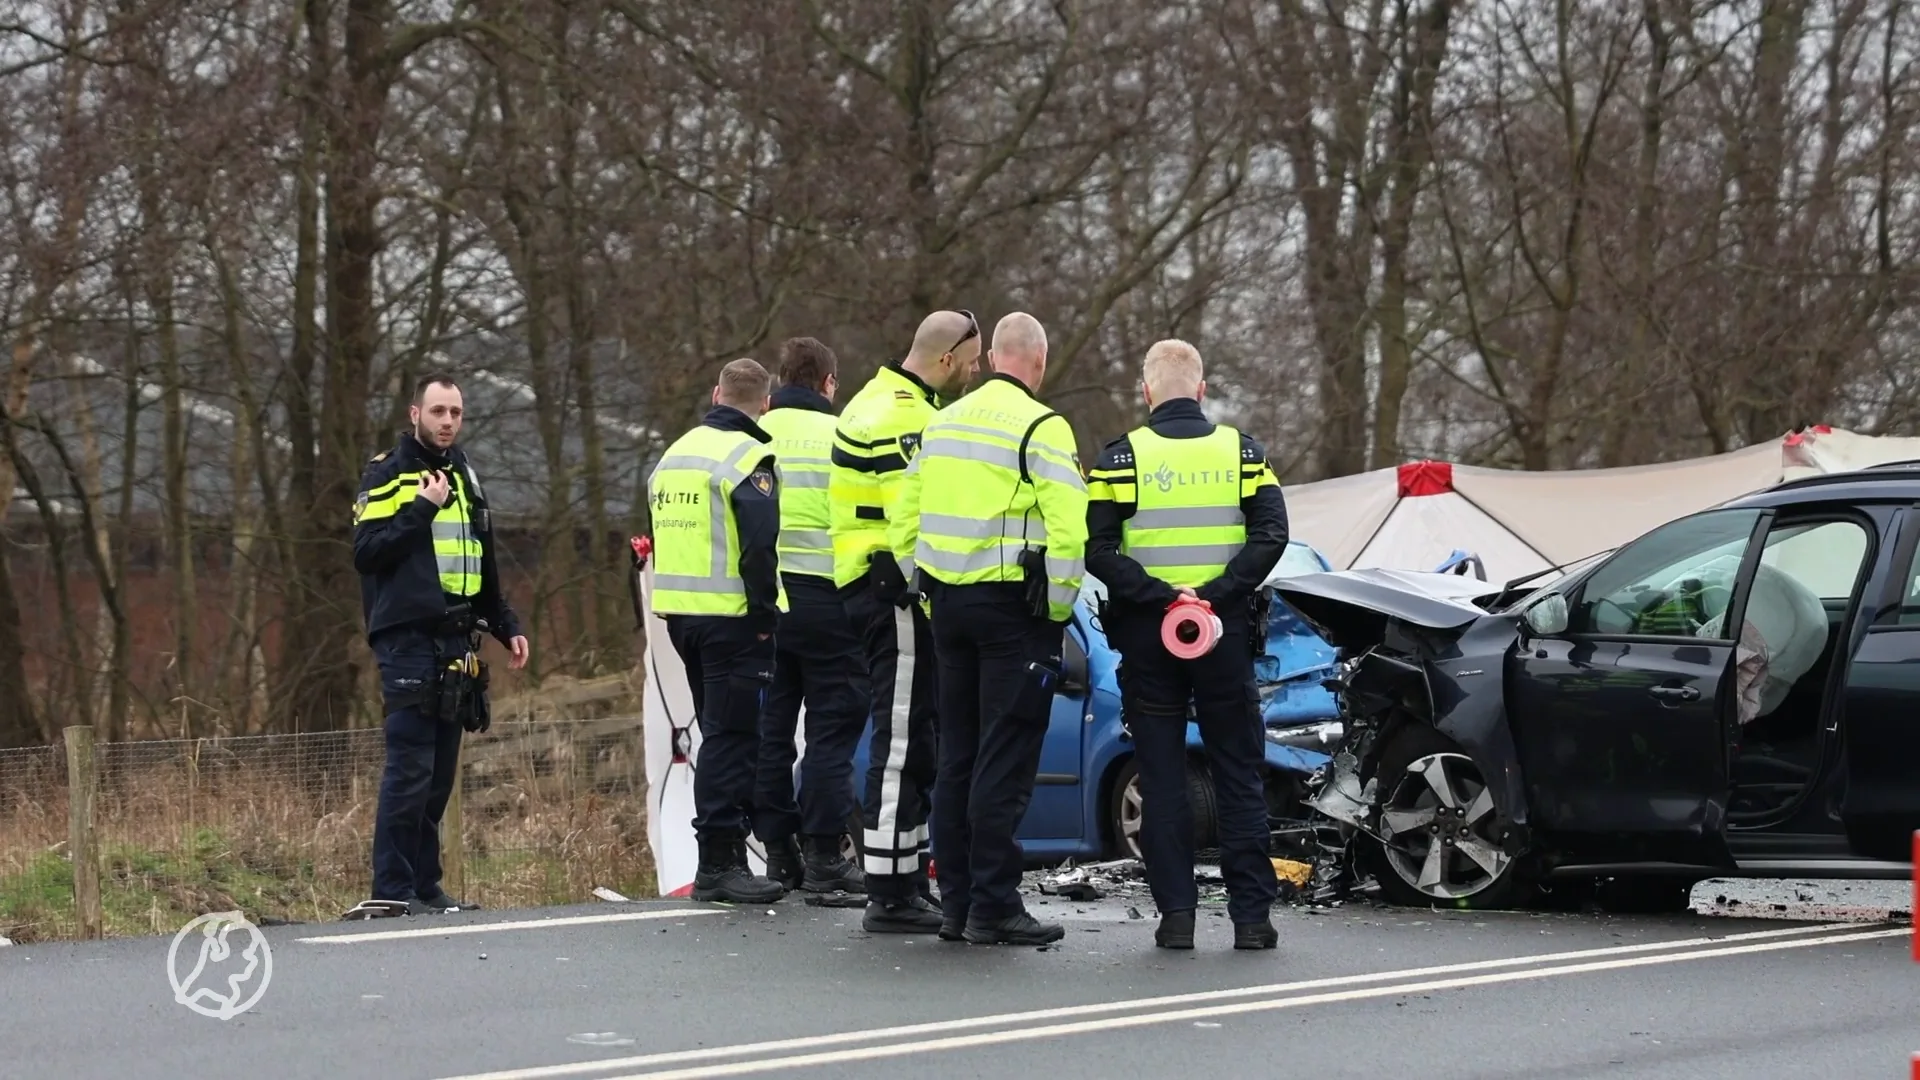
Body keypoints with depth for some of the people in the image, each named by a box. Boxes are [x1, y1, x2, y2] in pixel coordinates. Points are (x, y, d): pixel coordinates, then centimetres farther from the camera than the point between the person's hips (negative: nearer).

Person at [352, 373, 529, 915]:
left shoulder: (463, 475, 20)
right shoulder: (387, 474, -2)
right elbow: (367, 552, -13)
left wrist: (505, 625, 26)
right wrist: (422, 508, -16)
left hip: (455, 642, 7)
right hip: (407, 641, -7)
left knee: (439, 773, 7)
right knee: (410, 769, -12)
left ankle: (425, 884, 12)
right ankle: (392, 889, -11)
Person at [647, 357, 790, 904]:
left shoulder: (675, 453, 16)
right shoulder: (747, 457, -11)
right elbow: (758, 544, -19)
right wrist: (764, 611, -12)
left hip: (679, 612, 8)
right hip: (730, 614, -8)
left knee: (720, 732, 16)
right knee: (733, 736, -6)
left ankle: (719, 857, 20)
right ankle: (720, 861, -9)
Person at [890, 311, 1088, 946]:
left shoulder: (943, 423, 13)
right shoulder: (1040, 428, -10)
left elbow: (903, 524, 13)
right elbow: (1069, 529, -18)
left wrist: (931, 599, 17)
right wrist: (1058, 609, -7)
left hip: (950, 606, 7)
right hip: (1013, 608, -7)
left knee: (957, 757, 12)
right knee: (1004, 762, -5)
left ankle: (955, 902, 15)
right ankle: (993, 906, -5)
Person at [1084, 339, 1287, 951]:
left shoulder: (1122, 457, -2)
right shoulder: (1241, 452, 4)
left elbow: (1097, 550, -12)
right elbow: (1270, 534, -8)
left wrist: (1159, 595, -14)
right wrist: (1215, 593, -13)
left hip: (1147, 636, -1)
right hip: (1226, 630, 1)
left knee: (1161, 780, 4)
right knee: (1239, 778, 7)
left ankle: (1176, 913, 0)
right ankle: (1251, 914, 4)